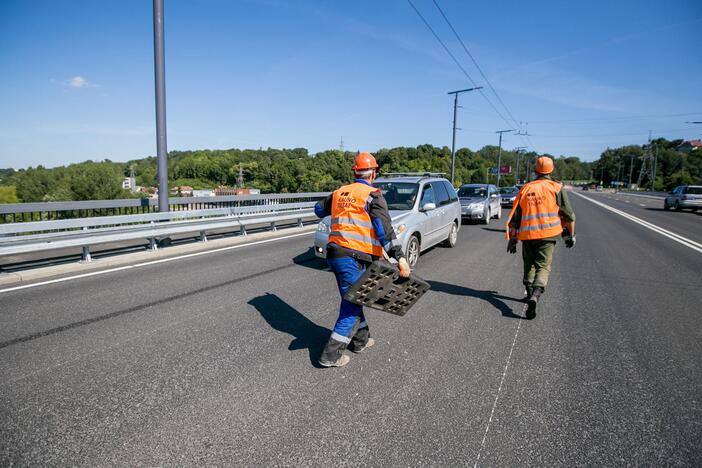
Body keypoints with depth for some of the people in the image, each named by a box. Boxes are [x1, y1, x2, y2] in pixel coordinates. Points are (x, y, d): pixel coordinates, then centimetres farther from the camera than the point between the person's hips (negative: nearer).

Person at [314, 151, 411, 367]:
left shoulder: (339, 192, 12)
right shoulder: (373, 196, -7)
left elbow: (319, 210, 30)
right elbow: (384, 229, -19)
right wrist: (400, 258, -23)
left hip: (334, 255, 7)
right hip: (354, 258, -7)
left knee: (352, 299, 21)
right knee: (351, 305, 2)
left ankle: (361, 339, 36)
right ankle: (331, 355, 4)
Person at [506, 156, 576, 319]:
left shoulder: (525, 189, 9)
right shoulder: (556, 188, 1)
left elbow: (514, 217, 9)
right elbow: (568, 214, 0)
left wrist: (512, 239, 14)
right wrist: (570, 235, 12)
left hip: (527, 235, 3)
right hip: (547, 234, -3)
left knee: (529, 265, 20)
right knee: (543, 267, -2)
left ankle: (529, 293, 27)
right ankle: (535, 296, -21)